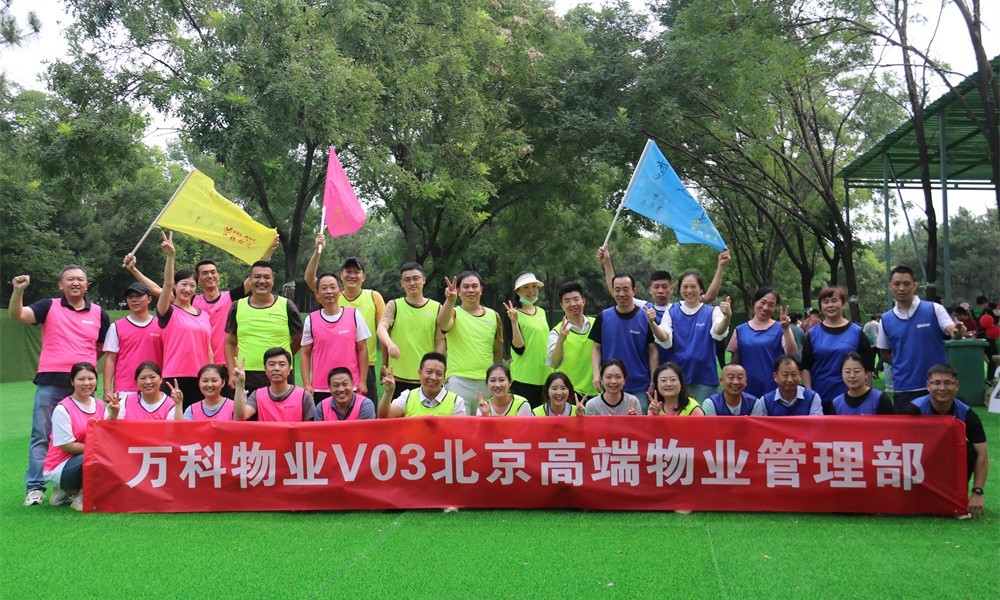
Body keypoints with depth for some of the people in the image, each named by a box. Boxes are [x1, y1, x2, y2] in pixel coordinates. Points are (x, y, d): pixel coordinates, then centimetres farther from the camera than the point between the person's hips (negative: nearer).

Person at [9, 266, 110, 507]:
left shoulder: (98, 313, 11)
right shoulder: (49, 306, 5)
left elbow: (104, 347, 20)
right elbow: (17, 315, -9)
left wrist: (85, 362, 6)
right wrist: (18, 290, -25)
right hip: (50, 382, -2)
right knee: (41, 436, 0)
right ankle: (35, 487, 4)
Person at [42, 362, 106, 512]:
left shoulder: (100, 405, 5)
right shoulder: (62, 409, -12)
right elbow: (67, 445, -14)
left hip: (89, 461, 7)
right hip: (58, 468, -7)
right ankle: (80, 498, -8)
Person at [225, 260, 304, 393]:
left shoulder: (286, 306, 3)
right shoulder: (238, 307, 8)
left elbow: (298, 339, 11)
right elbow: (230, 343, 13)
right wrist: (232, 373, 4)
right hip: (246, 378, 1)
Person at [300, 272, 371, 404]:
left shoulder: (354, 315, 1)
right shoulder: (311, 320, 3)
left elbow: (362, 350, 3)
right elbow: (305, 354, 7)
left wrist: (363, 382, -2)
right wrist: (307, 384, -2)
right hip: (319, 390, 1)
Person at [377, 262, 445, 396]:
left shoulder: (436, 308, 5)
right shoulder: (394, 305, 5)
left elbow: (440, 341, 6)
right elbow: (381, 327, -12)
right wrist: (390, 344, -33)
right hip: (398, 378, 0)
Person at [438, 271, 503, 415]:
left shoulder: (493, 315, 11)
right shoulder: (454, 313, 1)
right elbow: (442, 324, -24)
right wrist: (450, 300, -40)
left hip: (487, 383, 4)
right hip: (459, 382, -3)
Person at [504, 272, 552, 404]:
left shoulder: (541, 312, 12)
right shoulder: (514, 314, -9)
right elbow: (518, 349, -16)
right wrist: (514, 322, -26)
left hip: (545, 376, 7)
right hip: (524, 379, -7)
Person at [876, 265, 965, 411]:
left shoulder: (934, 309, -2)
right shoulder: (886, 319, 4)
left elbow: (952, 331, -16)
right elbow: (885, 354, 13)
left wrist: (957, 332, -38)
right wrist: (904, 366, 1)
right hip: (903, 388, 2)